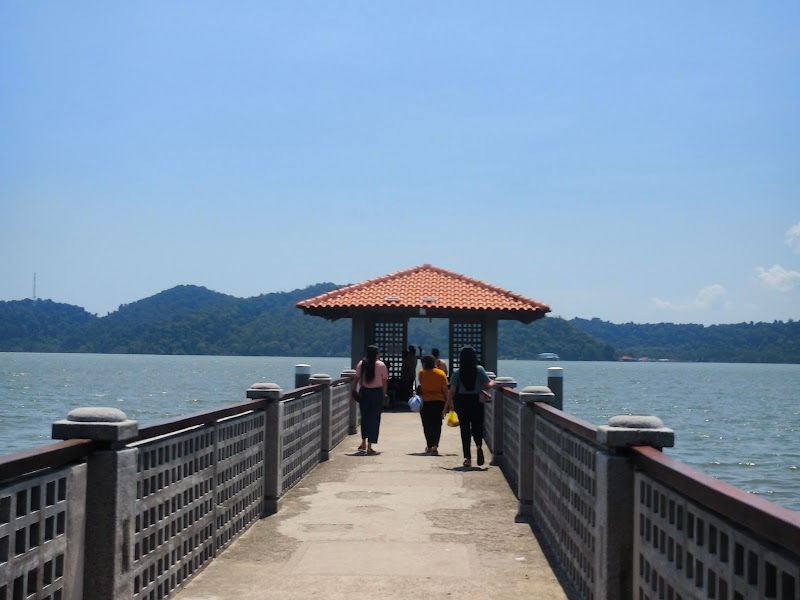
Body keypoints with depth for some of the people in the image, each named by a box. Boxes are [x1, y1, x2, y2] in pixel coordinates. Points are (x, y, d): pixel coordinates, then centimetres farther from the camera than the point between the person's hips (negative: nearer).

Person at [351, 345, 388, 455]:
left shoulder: (361, 364, 1)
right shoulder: (381, 365, -4)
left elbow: (356, 379, 0)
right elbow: (385, 381, -1)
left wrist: (353, 393, 4)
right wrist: (384, 394, 9)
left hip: (364, 392, 2)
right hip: (377, 392, -2)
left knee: (364, 418, 17)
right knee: (374, 419, 2)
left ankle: (363, 443, 22)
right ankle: (369, 446, 1)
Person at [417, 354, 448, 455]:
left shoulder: (422, 373, -5)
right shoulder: (441, 373, -1)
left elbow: (421, 385, 6)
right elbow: (445, 390, -1)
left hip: (425, 402, -1)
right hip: (439, 402, 1)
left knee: (427, 425, 13)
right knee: (437, 424, 2)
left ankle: (429, 446, 19)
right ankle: (435, 446, -15)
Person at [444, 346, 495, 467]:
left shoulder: (457, 373, -5)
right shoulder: (479, 370, -5)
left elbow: (452, 391, -7)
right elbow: (488, 385, -6)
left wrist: (446, 406, -1)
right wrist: (493, 383, 17)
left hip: (462, 402, 0)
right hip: (477, 402, 0)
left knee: (465, 430, 8)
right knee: (477, 427, 13)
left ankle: (468, 458, 7)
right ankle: (479, 446, -18)